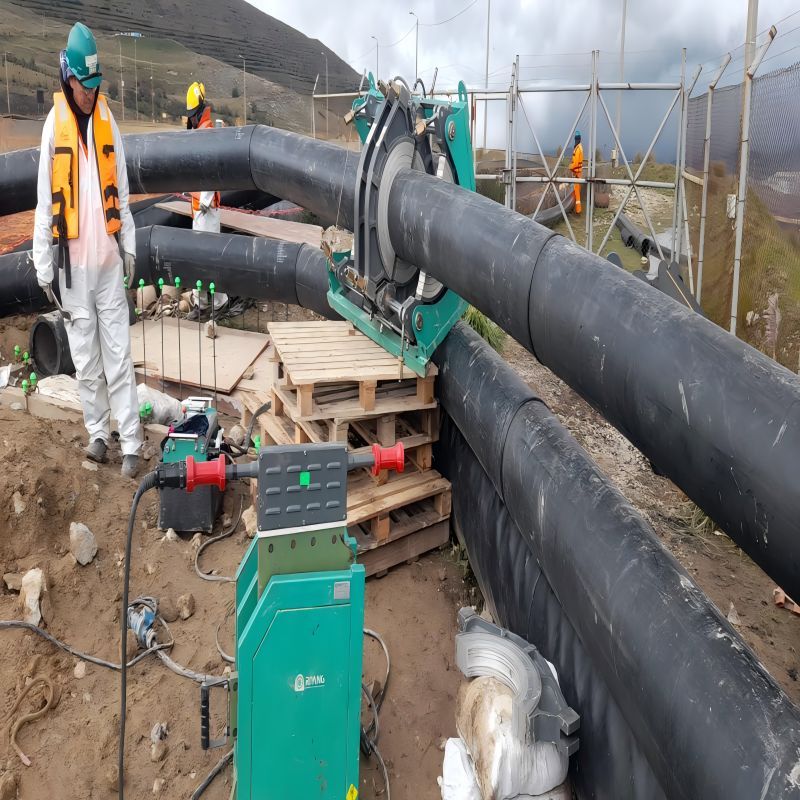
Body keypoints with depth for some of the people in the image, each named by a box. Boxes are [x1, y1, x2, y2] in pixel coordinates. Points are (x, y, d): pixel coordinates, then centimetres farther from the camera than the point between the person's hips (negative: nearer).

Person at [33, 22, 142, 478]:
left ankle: (131, 443, 6)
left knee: (119, 356, 2)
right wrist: (44, 266, -2)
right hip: (73, 261, -1)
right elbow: (45, 201, -1)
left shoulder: (107, 119, 5)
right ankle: (98, 432, 22)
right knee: (86, 359, 7)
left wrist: (129, 246, 8)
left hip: (109, 258, 1)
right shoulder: (54, 124, -2)